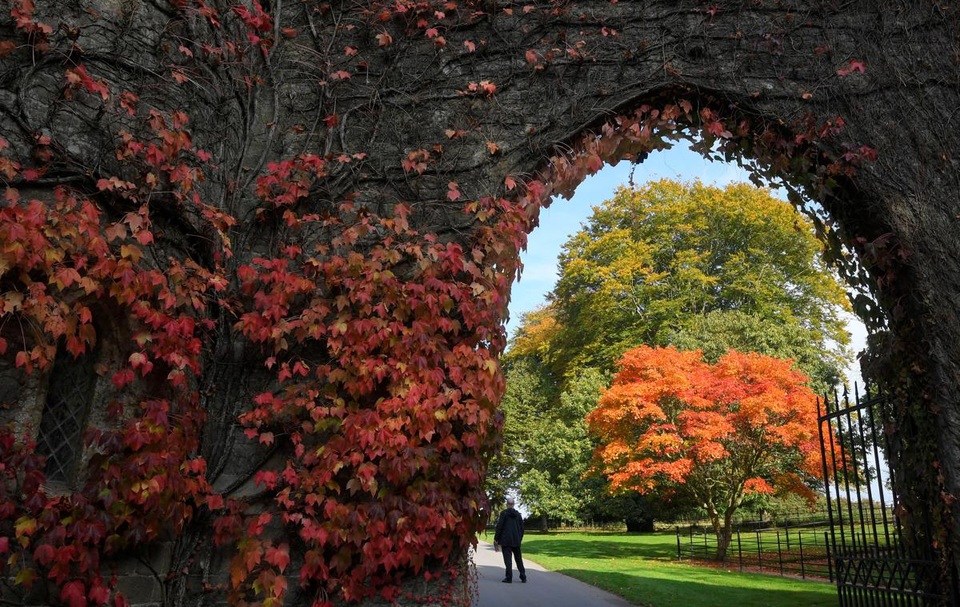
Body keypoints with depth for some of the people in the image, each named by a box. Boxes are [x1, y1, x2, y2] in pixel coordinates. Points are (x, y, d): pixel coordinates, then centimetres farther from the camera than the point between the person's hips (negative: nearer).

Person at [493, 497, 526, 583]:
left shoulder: (504, 513, -8)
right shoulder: (518, 514, 6)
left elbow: (499, 526, -10)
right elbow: (522, 528, 10)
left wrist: (496, 539, -4)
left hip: (506, 540, -5)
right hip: (516, 541, 5)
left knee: (507, 558, -1)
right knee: (518, 558, 13)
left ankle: (509, 577, -5)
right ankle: (523, 577, 15)